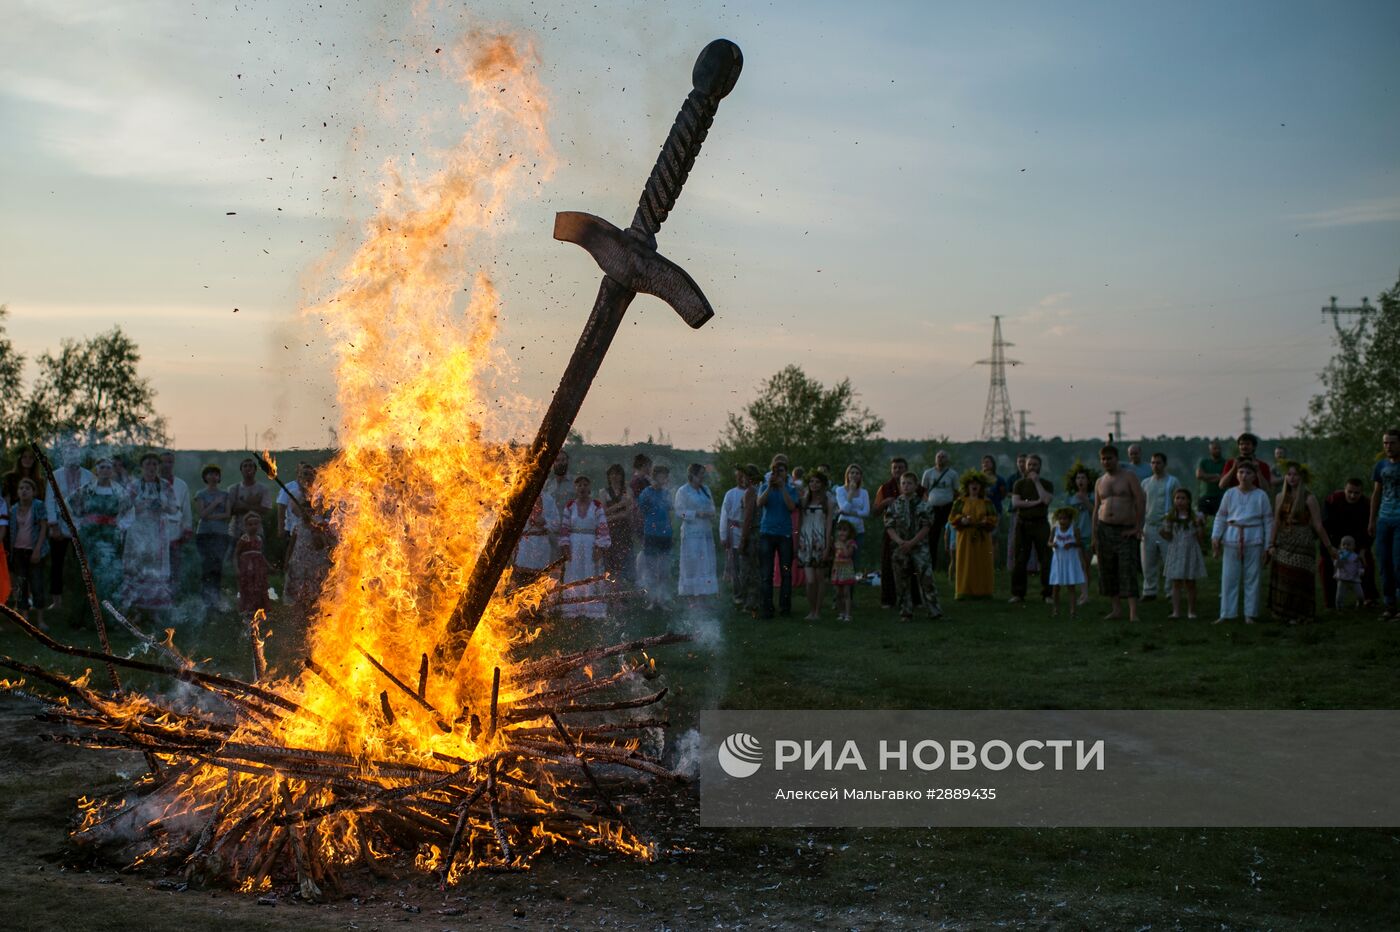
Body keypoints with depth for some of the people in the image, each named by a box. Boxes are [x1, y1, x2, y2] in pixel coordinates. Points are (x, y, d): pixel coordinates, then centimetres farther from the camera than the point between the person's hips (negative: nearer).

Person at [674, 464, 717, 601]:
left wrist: (711, 514, -2)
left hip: (706, 532, 7)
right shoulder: (682, 491, -5)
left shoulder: (705, 490, 15)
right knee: (691, 564, -7)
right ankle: (691, 596, -3)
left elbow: (712, 507, 20)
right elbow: (679, 512, -10)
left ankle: (702, 593, 7)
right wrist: (697, 514, -19)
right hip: (691, 534, -7)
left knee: (706, 563, 4)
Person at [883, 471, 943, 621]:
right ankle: (906, 613, 12)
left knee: (926, 578, -11)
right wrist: (900, 541, -15)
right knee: (903, 582, 4)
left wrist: (912, 542, -13)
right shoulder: (894, 505, 7)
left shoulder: (923, 504, 2)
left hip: (919, 547, -2)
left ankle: (934, 611, -8)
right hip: (900, 547, 2)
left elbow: (926, 526, -3)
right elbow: (889, 527, 2)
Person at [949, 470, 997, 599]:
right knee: (966, 565, -4)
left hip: (983, 538, 1)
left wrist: (986, 522, -13)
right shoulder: (960, 501, 8)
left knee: (982, 565, -1)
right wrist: (962, 520, -15)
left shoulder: (986, 502, 11)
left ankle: (982, 591, 3)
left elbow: (994, 518, 8)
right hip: (965, 537, -1)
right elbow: (952, 517, 4)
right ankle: (964, 591, -3)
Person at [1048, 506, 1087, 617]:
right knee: (1056, 586, 7)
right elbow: (1049, 542, 2)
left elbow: (1080, 544, -5)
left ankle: (1073, 609, -5)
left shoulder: (1074, 530, -6)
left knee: (1071, 586, -4)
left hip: (1071, 561, -3)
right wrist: (1052, 544, -20)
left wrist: (1072, 544, -23)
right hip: (1058, 561, 3)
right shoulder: (1055, 529, 1)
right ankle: (1056, 608, 22)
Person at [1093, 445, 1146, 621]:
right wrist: (1094, 535, 9)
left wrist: (1137, 528, -11)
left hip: (1126, 530, -5)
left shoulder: (1129, 476, 1)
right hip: (1104, 528, 5)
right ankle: (1117, 609, 14)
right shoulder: (1100, 482, 15)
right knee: (1108, 571, 5)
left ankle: (1133, 612, -15)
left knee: (1128, 570, -11)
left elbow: (1141, 502, -5)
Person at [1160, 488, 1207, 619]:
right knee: (1176, 583, -1)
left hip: (1191, 553, -1)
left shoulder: (1196, 516, 0)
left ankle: (1191, 611, 12)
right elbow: (1168, 537, 4)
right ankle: (1176, 611, 0)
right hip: (1175, 553, 1)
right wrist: (1167, 526, -12)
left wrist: (1200, 525, -15)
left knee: (1190, 583, 4)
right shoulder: (1170, 517, 4)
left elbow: (1201, 539, 0)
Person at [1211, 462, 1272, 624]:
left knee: (1251, 577, 4)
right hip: (1232, 538, 1)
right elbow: (1220, 517, 7)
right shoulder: (1229, 493, 5)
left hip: (1253, 539, -1)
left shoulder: (1261, 495, 2)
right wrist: (1215, 536, -3)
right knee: (1229, 577, 3)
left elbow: (1268, 521, 4)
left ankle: (1249, 614, 12)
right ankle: (1226, 614, 9)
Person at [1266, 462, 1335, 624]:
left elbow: (1318, 525, -5)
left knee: (1300, 579, -1)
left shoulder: (1309, 498, -5)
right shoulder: (1281, 497, 9)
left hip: (1302, 543, -4)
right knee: (1281, 579, 3)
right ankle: (1283, 613, 14)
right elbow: (1276, 523, 10)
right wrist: (1271, 545, 6)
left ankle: (1300, 614, 10)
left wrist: (1329, 546, -5)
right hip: (1283, 544, 5)